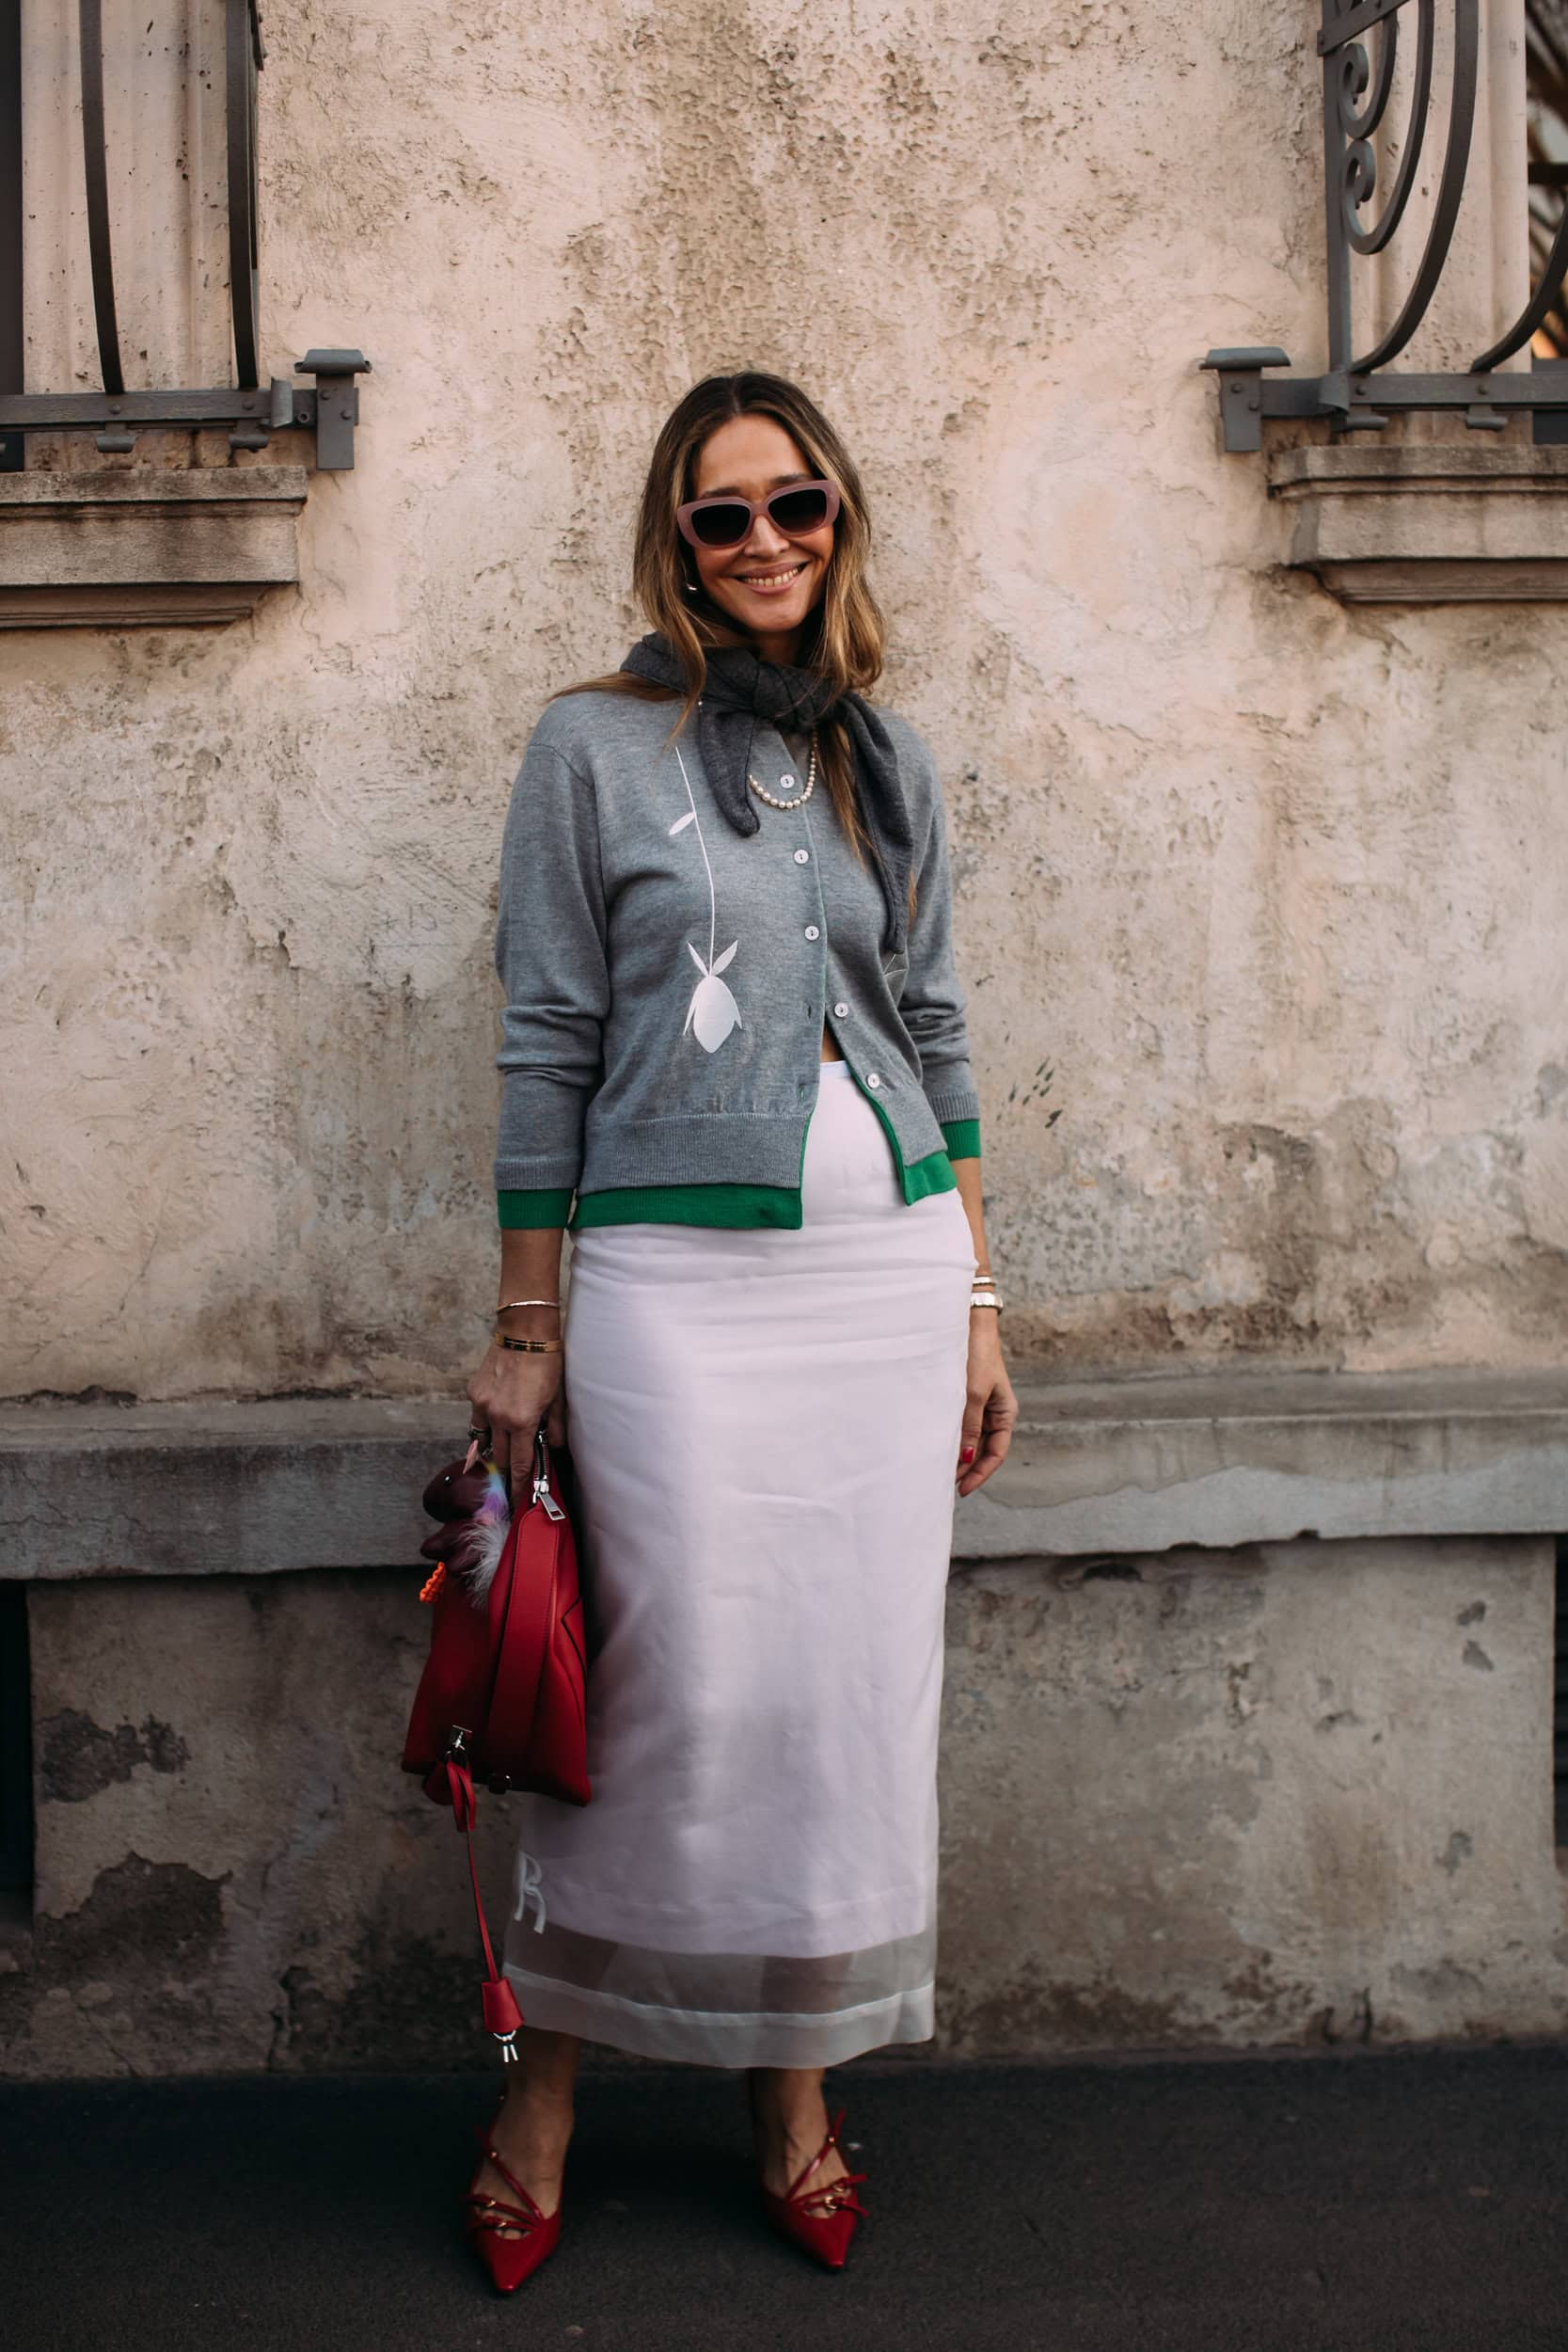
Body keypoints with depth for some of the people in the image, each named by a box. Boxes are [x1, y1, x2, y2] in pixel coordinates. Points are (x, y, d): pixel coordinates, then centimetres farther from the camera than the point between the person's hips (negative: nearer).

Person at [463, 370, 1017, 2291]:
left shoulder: (887, 757, 13)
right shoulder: (593, 745, 1)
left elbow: (935, 1032, 14)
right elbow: (547, 1043, -1)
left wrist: (976, 1301, 10)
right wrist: (527, 1327, -3)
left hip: (894, 1267, 4)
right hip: (682, 1280, -4)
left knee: (857, 1687, 7)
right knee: (679, 1690, -1)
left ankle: (798, 2090, 26)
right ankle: (541, 2090, 21)